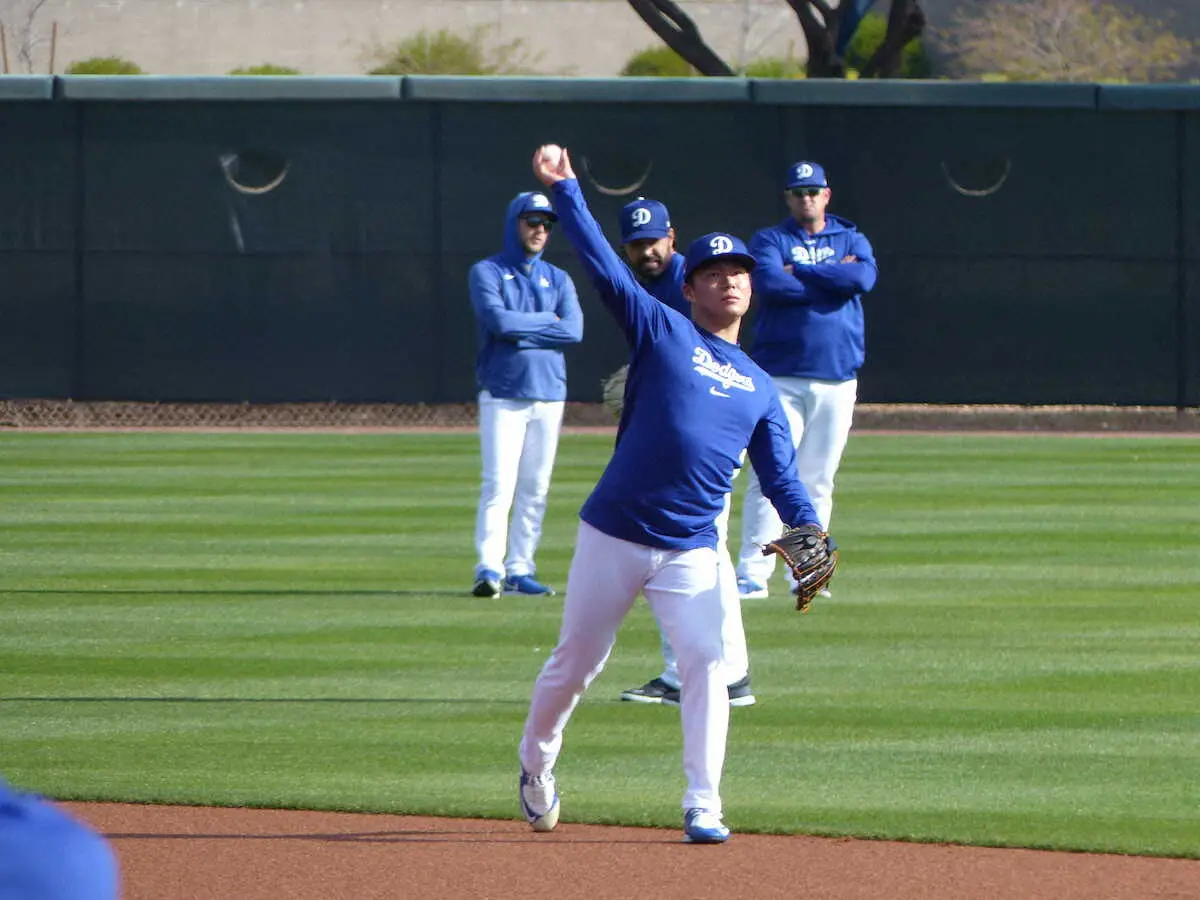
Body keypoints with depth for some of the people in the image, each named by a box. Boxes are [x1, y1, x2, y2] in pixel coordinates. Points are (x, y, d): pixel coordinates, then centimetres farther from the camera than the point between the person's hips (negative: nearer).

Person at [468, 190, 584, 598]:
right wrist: (547, 320, -3)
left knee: (536, 488, 3)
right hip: (503, 394, -4)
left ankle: (520, 570, 7)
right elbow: (498, 320, -15)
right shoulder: (487, 272, 3)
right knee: (499, 485, -13)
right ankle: (490, 568, -16)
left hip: (549, 395, 4)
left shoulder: (558, 280, 15)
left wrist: (518, 329, -8)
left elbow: (574, 330, -2)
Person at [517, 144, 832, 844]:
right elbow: (603, 264, -5)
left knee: (705, 659, -14)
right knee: (576, 661, 8)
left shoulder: (760, 389, 16)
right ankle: (537, 764, 33)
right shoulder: (663, 331, 5)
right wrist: (565, 189, -15)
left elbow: (781, 476, 10)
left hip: (693, 551, 2)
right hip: (613, 536, -2)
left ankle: (703, 806, -11)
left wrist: (810, 533, -9)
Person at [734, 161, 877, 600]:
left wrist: (798, 272, -8)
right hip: (780, 378, -2)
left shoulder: (851, 240, 13)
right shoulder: (770, 240, 7)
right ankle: (752, 575, -12)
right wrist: (833, 279, -8)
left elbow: (865, 277, -10)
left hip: (837, 380, 2)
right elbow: (769, 285, -14)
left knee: (818, 481, 4)